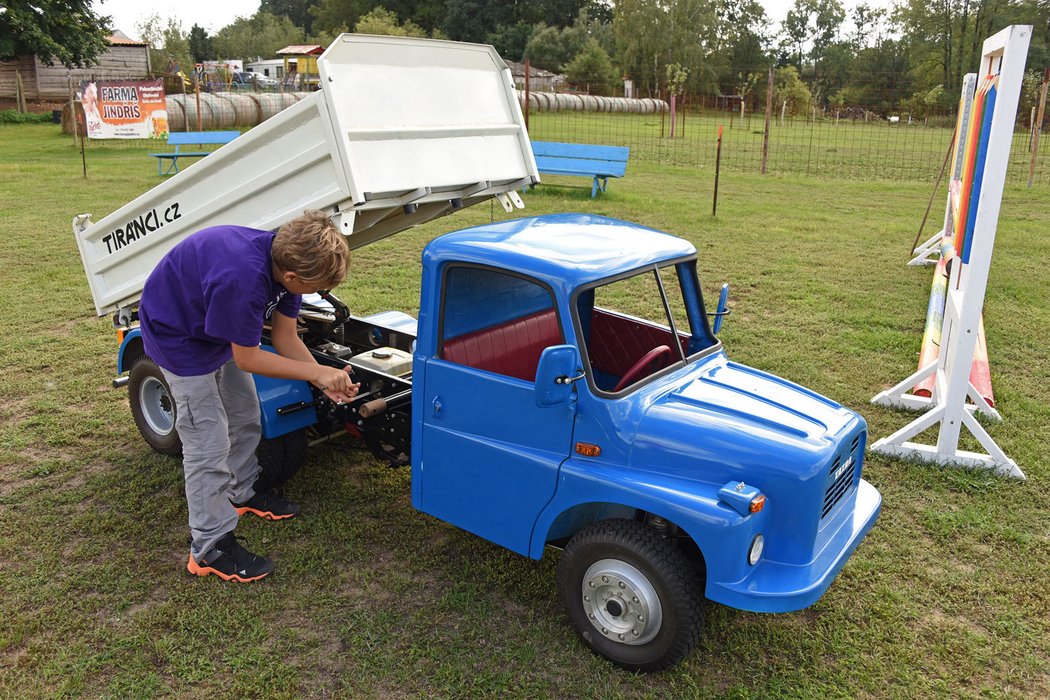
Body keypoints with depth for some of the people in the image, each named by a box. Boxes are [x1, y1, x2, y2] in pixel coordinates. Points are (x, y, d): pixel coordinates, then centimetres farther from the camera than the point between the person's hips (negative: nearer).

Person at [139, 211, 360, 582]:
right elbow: (248, 359, -27)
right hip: (177, 333, -8)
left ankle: (241, 494, 41)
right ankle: (209, 548, 6)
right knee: (208, 443, -6)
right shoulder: (243, 279, -42)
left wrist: (327, 382, -16)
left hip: (220, 326, 9)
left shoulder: (286, 259, -17)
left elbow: (286, 339, -6)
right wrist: (317, 372, -24)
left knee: (245, 417, 19)